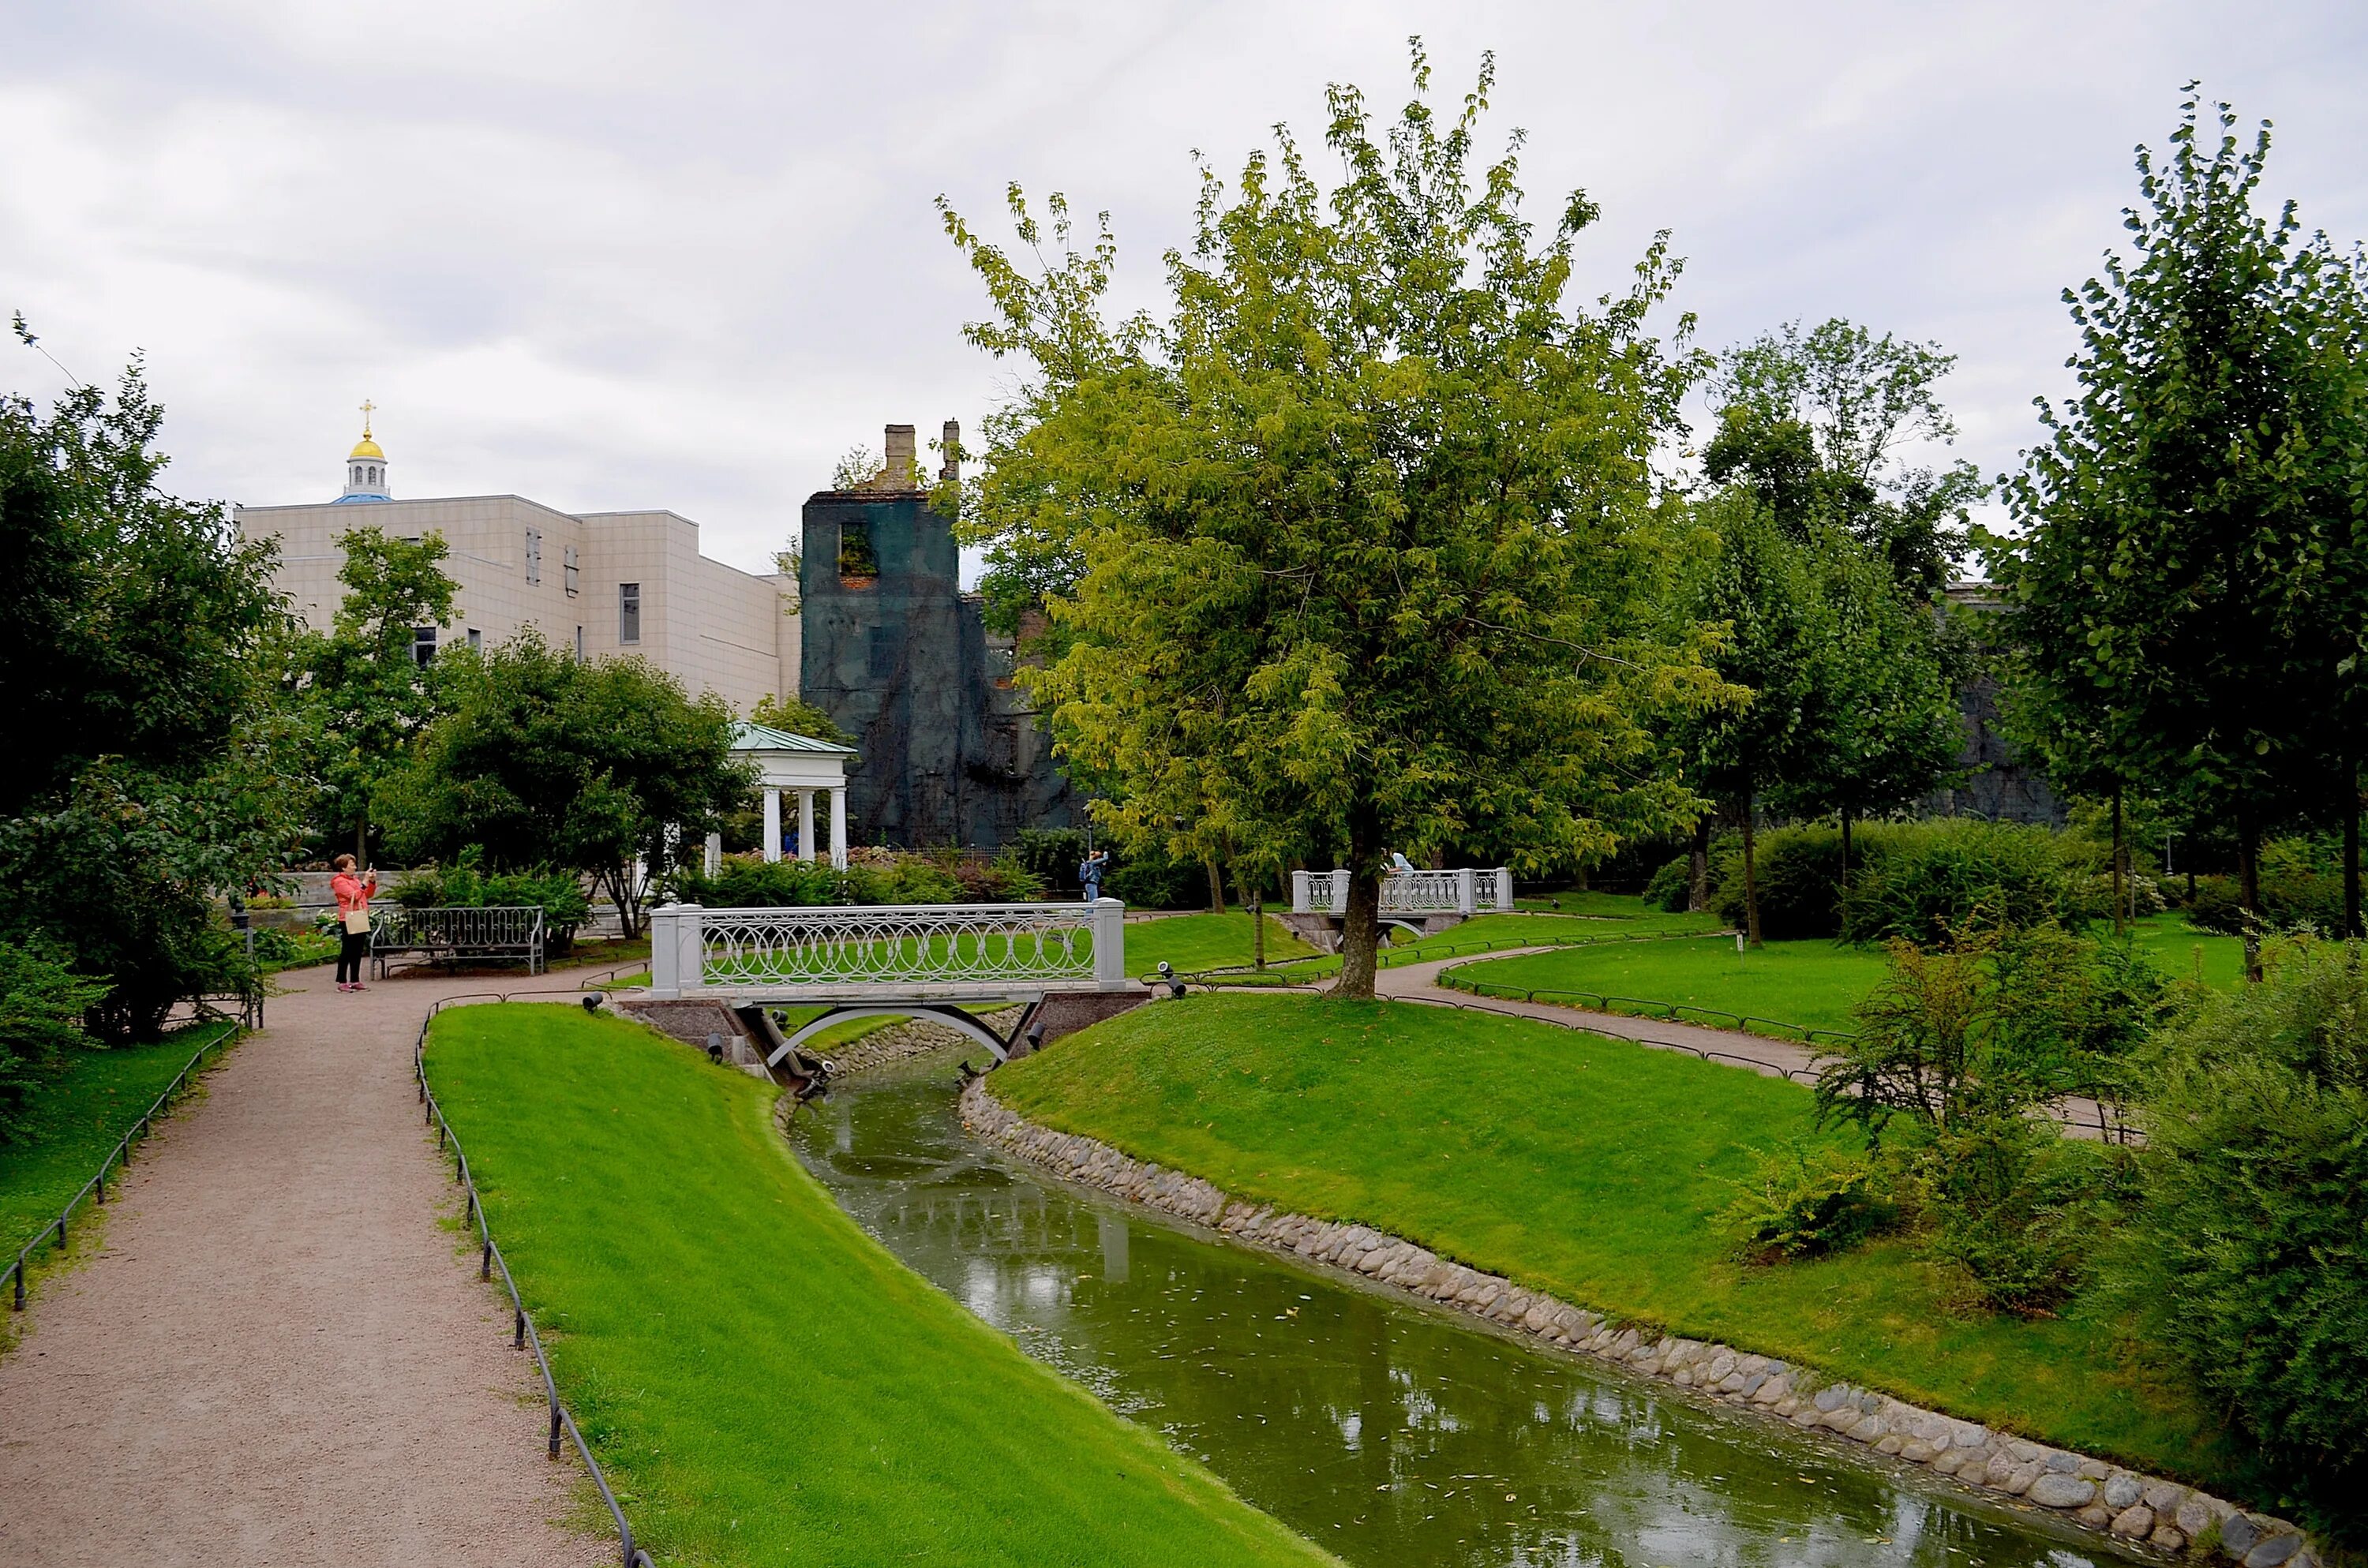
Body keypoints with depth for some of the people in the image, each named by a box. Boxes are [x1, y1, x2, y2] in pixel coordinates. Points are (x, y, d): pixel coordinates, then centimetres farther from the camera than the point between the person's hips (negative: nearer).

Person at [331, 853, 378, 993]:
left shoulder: (355, 879, 18)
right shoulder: (339, 881, -6)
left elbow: (368, 894, 20)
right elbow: (354, 895, -17)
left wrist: (372, 881, 8)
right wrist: (365, 882, -14)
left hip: (361, 919, 8)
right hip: (349, 919, -8)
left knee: (358, 952, 9)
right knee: (347, 951, -7)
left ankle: (355, 981, 13)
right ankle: (342, 982, -4)